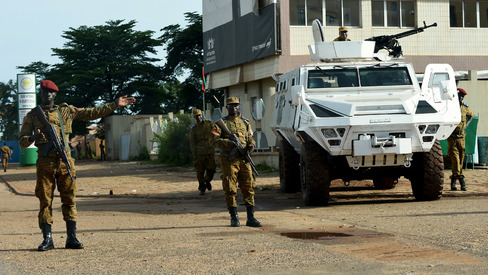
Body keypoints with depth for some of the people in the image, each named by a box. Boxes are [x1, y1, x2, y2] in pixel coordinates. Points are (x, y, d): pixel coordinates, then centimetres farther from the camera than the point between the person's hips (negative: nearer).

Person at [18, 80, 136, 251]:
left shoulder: (66, 111, 13)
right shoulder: (32, 116, 10)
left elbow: (92, 113, 14)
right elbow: (22, 142, 7)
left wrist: (115, 105, 10)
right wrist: (33, 137, -15)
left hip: (65, 161, 1)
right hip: (45, 163, -1)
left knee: (69, 199, 1)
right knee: (45, 200, -2)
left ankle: (71, 238, 6)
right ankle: (47, 239, 4)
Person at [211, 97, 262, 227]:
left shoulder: (245, 122, 17)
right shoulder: (222, 123, 5)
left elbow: (250, 137, 18)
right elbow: (214, 140, -4)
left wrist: (251, 144, -5)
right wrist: (227, 142, -20)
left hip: (244, 159, 3)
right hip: (229, 160, -3)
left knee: (248, 187, -1)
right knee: (230, 189, -2)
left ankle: (250, 218, 2)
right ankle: (234, 218, 6)